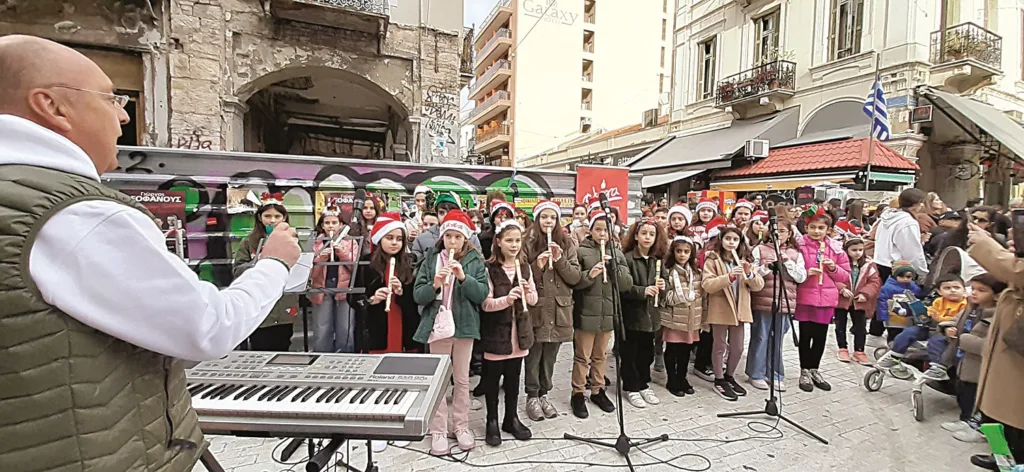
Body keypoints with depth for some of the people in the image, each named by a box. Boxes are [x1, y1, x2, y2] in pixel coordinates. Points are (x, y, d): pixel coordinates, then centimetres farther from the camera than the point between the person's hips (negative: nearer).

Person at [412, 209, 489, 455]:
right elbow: (417, 296, -4)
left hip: (464, 325, 1)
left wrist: (464, 277, -22)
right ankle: (438, 431, 19)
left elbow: (482, 294, -9)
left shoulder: (475, 260, -1)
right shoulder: (430, 259, -1)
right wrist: (435, 285, -22)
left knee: (462, 379, 13)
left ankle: (462, 426, 27)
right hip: (438, 326, 0)